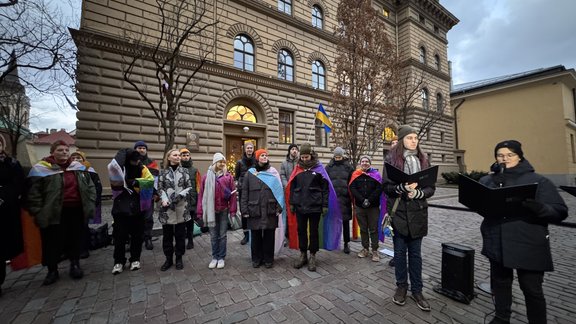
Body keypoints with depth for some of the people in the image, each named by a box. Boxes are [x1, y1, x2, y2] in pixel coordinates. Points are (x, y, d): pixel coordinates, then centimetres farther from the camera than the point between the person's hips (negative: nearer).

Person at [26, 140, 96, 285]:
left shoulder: (78, 168, 7)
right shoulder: (41, 169, -4)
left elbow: (90, 187, 11)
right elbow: (33, 194, -5)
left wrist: (90, 205, 3)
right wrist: (38, 213, -10)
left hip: (76, 211, 3)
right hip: (53, 213, -3)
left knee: (75, 240, 12)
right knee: (53, 243, 6)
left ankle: (75, 265, 28)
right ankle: (52, 270, 24)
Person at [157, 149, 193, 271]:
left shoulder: (184, 171, 4)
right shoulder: (163, 172, 5)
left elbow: (189, 187, 1)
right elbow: (160, 188, 2)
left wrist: (180, 195, -14)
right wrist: (164, 200, -14)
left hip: (181, 207, 0)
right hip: (167, 207, 0)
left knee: (180, 234, 8)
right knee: (167, 234, 9)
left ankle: (179, 258, 24)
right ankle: (168, 258, 26)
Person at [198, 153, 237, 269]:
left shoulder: (228, 176, -5)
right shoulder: (207, 176, -3)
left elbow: (233, 194, -5)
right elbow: (201, 194, -1)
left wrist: (232, 210, -7)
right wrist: (200, 211, -2)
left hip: (223, 210, -1)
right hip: (211, 210, 1)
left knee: (222, 235, 10)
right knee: (213, 236, 13)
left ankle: (221, 258, 25)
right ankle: (215, 257, 29)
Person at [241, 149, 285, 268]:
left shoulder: (273, 172, 4)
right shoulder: (250, 173, 5)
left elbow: (279, 191, 0)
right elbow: (245, 193, 4)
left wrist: (279, 208, -7)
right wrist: (244, 210, -2)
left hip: (270, 211, 0)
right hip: (254, 210, 1)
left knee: (269, 236, 9)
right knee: (256, 236, 11)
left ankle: (268, 259, 27)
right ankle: (256, 259, 30)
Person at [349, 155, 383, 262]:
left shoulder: (376, 174, 1)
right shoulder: (356, 174, 4)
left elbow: (379, 189, -8)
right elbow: (352, 188, -5)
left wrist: (369, 200, -15)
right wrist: (362, 200, -14)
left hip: (373, 206, -2)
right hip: (360, 206, 2)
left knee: (373, 229, 4)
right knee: (363, 229, 11)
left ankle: (375, 251, 13)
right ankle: (365, 249, 23)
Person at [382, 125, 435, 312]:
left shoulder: (423, 160, 6)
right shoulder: (392, 159, -4)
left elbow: (431, 187, 5)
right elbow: (386, 186, -7)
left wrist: (418, 193, -15)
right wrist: (402, 188, -24)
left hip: (418, 212, 3)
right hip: (398, 212, -2)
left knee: (415, 253, 13)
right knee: (399, 252, 11)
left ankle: (417, 290, 28)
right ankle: (401, 287, 30)